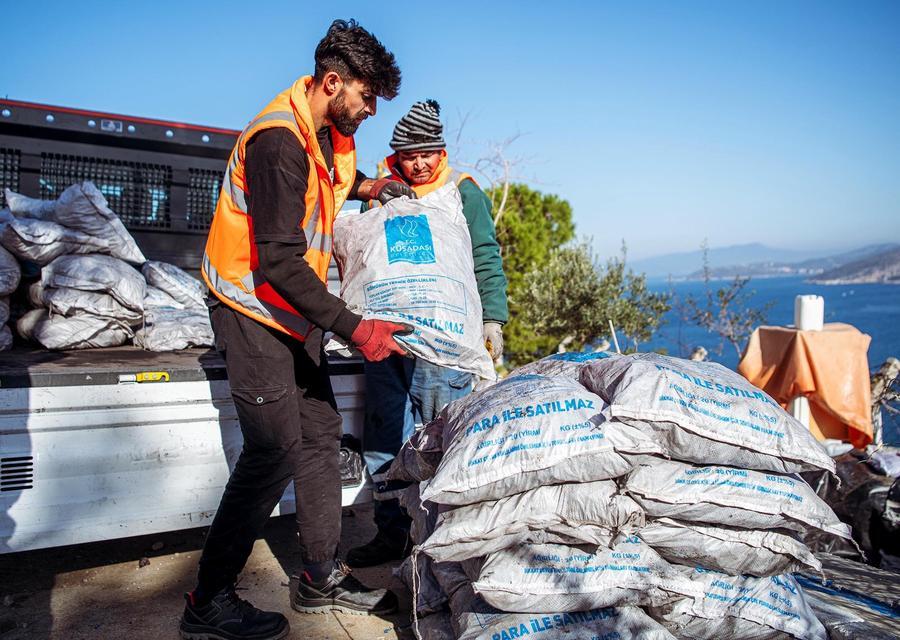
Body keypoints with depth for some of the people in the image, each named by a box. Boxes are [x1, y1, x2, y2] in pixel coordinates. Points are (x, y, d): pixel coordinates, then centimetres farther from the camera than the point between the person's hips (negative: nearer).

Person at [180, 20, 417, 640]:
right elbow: (279, 262, -27)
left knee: (321, 436, 9)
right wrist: (355, 328, -29)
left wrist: (366, 186, 11)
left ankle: (321, 577, 21)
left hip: (295, 309, 9)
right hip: (253, 308, -9)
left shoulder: (331, 131, 7)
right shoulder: (279, 139, -22)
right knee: (275, 452, -10)